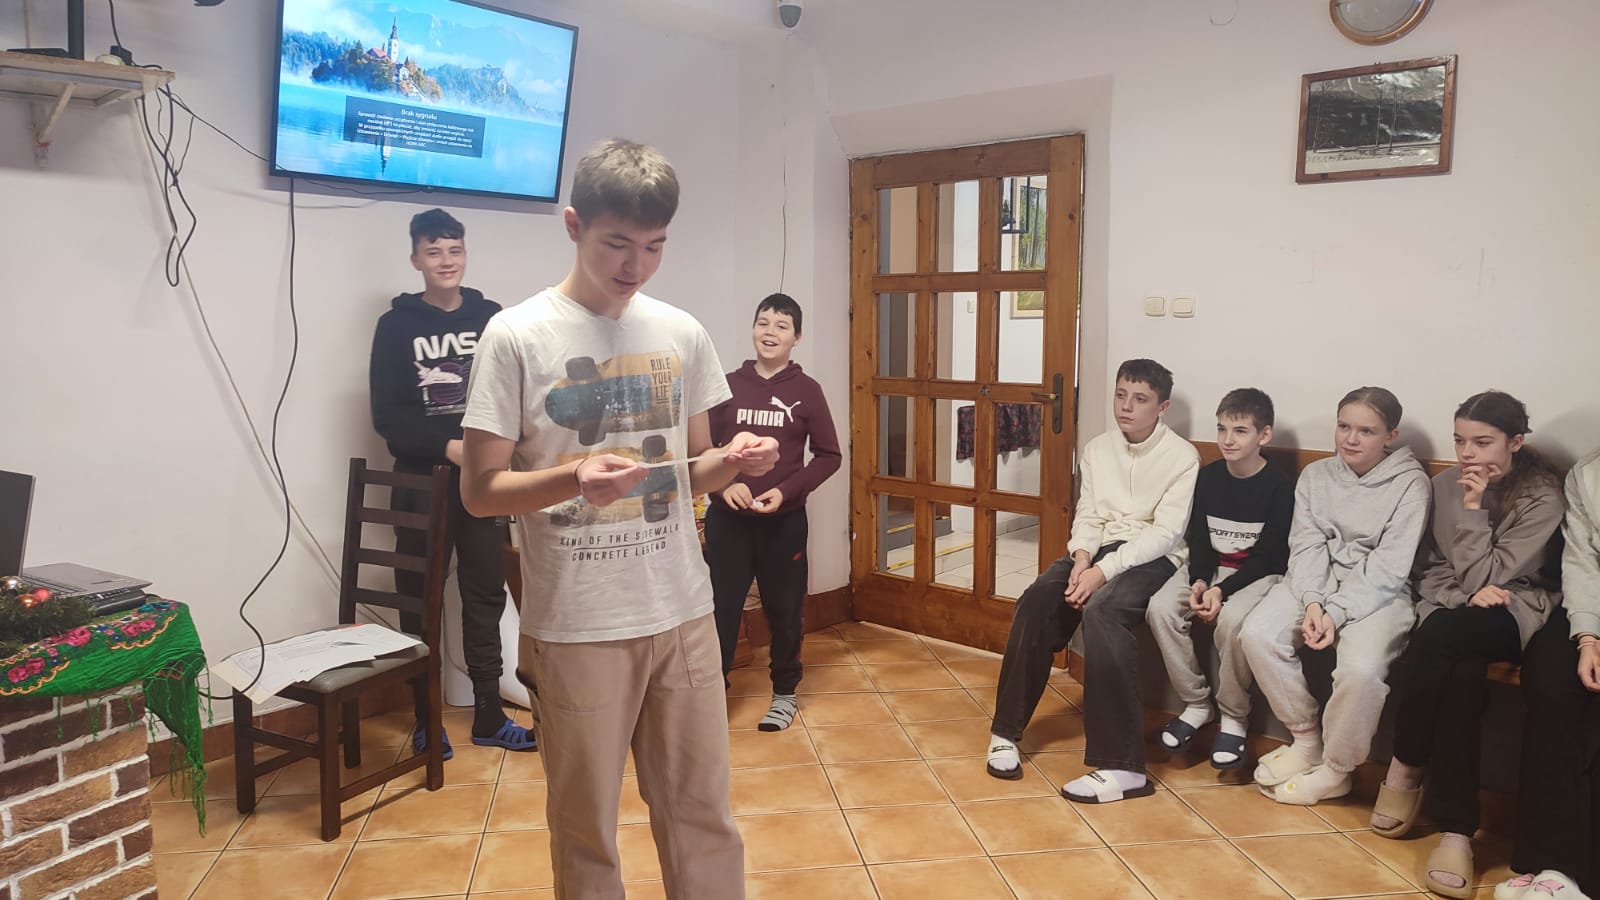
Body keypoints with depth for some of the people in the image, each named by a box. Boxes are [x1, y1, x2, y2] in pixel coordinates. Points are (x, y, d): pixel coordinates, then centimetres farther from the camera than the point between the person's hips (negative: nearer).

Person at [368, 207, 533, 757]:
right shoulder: (397, 326, 0)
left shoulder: (490, 319, 6)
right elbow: (387, 415, -6)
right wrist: (447, 446, -18)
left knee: (486, 596, 7)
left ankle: (489, 716, 17)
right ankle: (426, 720, 17)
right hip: (423, 481, -2)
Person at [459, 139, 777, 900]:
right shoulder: (516, 336, -8)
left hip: (683, 612, 4)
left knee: (703, 814, 13)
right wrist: (573, 480, -26)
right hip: (576, 625, -3)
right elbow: (481, 490, -8)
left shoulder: (683, 334, 5)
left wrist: (731, 461, -10)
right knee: (586, 829, 11)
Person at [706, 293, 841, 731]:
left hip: (785, 521, 0)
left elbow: (829, 456, 0)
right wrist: (724, 483, -13)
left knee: (785, 610, 11)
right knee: (719, 608, 3)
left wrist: (785, 491, -12)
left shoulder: (806, 390, -2)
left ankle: (785, 692, 30)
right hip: (727, 519, 1)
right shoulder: (729, 385, 2)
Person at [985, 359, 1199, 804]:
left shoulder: (1182, 457, -5)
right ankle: (1006, 731, -11)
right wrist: (1082, 557, -13)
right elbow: (1087, 515, 9)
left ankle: (1121, 766, -34)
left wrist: (1103, 571, -24)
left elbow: (1165, 532, -13)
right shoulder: (1098, 449, 12)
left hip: (1153, 558, -5)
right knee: (1036, 601, -23)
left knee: (1101, 609, -35)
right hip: (1100, 550, 5)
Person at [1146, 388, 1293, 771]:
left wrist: (1222, 590, -23)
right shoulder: (1208, 476, 5)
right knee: (1161, 608, -23)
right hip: (1210, 567, 5)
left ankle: (1234, 717, -12)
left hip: (1259, 574, -5)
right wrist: (1199, 581, -15)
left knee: (1232, 619, -36)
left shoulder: (1279, 485, -8)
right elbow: (1198, 538, 5)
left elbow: (1269, 555, -12)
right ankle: (1197, 703, -6)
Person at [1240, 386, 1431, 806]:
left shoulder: (1410, 483, -6)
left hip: (1377, 594, -4)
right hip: (1315, 585, 4)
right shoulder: (1315, 475, 8)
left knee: (1362, 669, -32)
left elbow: (1388, 568, -12)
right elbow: (1305, 546, 0)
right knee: (1256, 635, -22)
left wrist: (1337, 614, -21)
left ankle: (1336, 770, -5)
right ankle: (1306, 739, 1)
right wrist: (1312, 602, -17)